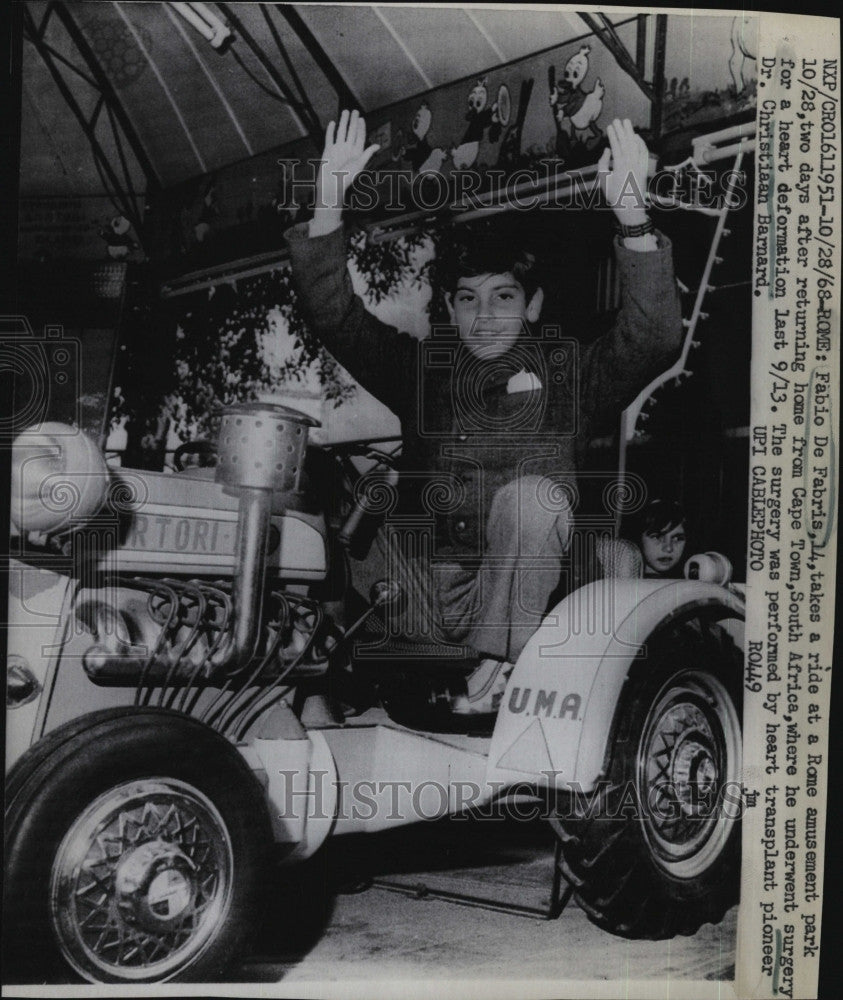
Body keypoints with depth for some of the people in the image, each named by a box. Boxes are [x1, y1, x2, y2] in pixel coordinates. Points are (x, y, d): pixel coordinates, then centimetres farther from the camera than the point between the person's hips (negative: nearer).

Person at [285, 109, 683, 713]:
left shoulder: (566, 376, 5)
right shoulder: (425, 368, 12)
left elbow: (654, 340, -11)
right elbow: (337, 317, 4)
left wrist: (633, 219, -24)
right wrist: (328, 210, -11)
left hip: (522, 592, -2)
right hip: (430, 591, 2)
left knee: (532, 497, -29)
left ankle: (499, 665, -19)